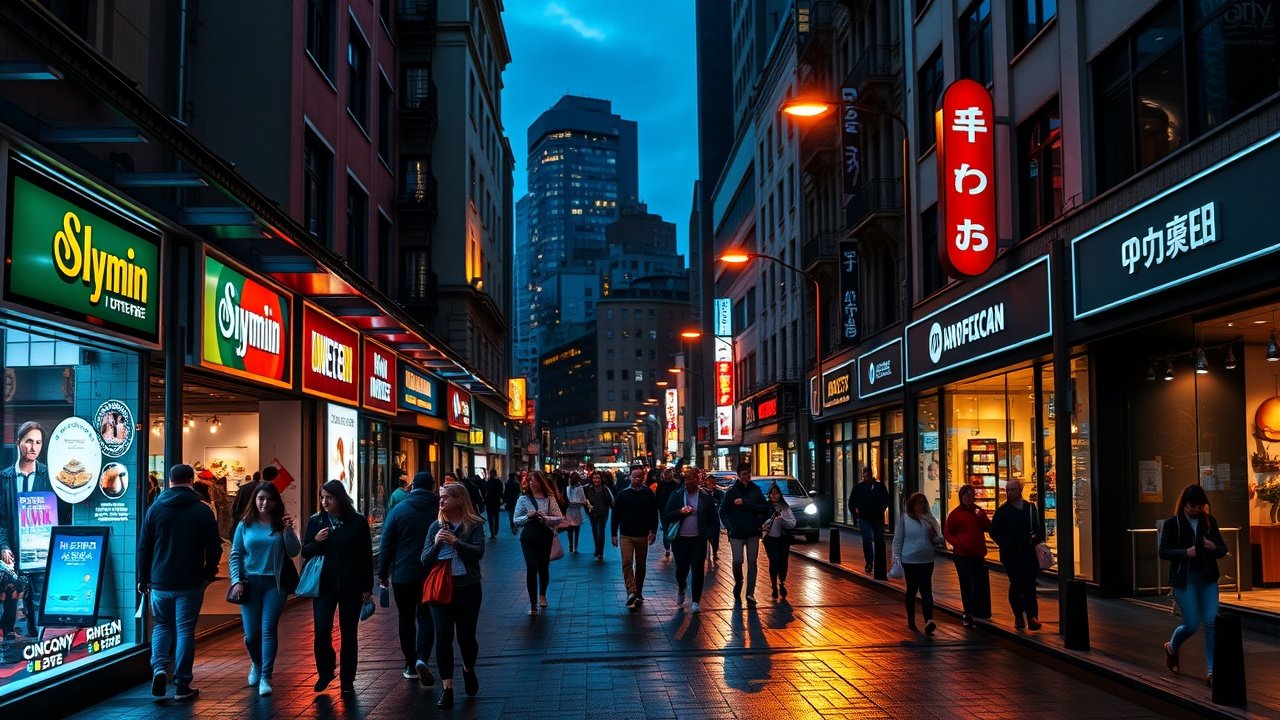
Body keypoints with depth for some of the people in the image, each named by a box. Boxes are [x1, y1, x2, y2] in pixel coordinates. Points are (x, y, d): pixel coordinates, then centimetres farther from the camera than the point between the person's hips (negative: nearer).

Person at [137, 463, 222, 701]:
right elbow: (214, 548, -2)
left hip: (160, 582, 2)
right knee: (185, 630, 4)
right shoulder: (203, 511, -4)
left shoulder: (155, 509, 1)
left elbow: (143, 547, 3)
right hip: (190, 583, -2)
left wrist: (143, 579, 11)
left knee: (161, 626, 18)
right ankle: (182, 686, 5)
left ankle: (159, 668, -4)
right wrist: (209, 574, 13)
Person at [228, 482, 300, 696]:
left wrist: (288, 531, -16)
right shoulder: (245, 525, 4)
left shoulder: (281, 524, 2)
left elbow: (294, 552, -3)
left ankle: (265, 678, -6)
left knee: (268, 630, -8)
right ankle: (256, 664, 35)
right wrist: (236, 580, -4)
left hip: (274, 584, -1)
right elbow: (235, 555, 6)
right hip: (250, 583, 1)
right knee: (251, 634, 5)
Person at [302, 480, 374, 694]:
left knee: (348, 633, 6)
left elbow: (366, 555, 0)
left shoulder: (358, 521, -2)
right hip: (324, 585, 1)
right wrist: (316, 541, -13)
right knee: (321, 629, -9)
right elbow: (305, 552, 8)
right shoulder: (315, 521, 4)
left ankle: (347, 681, 16)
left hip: (351, 586, -1)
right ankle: (325, 672, 14)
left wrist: (367, 587, -2)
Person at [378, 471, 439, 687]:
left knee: (406, 619, 12)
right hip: (431, 574, 0)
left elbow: (386, 546, 0)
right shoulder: (440, 509, -2)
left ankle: (411, 665, 16)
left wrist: (383, 574, 6)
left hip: (403, 574, 0)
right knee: (426, 617, 5)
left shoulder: (398, 511, -1)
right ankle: (422, 658, -16)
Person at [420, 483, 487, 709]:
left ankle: (468, 669, 37)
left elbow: (478, 552, -15)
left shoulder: (474, 525, -2)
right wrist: (436, 544, -15)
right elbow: (424, 561, 3)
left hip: (468, 588, -2)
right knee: (443, 637, -4)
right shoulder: (436, 527, 4)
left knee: (466, 636, 6)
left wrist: (455, 541, -24)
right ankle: (447, 688, 2)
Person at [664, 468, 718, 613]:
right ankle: (681, 589, 37)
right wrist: (680, 512, -17)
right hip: (680, 539, 1)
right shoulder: (676, 495, 0)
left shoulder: (705, 497, -1)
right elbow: (667, 516, -1)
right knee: (681, 568, 5)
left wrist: (709, 534, -8)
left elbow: (712, 519, 4)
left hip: (698, 539, -1)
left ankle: (696, 601, 12)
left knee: (698, 570, 1)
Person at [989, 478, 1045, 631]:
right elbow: (994, 531, 6)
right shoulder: (1002, 511, 5)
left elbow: (1040, 527, 11)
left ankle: (1032, 616, -17)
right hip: (1010, 554, 0)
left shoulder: (1031, 508, 9)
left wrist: (1036, 537, -9)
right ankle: (1018, 616, 16)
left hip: (1028, 552, 0)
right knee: (1016, 585, 5)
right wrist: (1005, 544, -8)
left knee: (1029, 583, -12)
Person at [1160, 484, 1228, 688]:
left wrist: (1214, 548, -14)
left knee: (1211, 622, -6)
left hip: (1208, 579, 3)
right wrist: (1185, 552, -22)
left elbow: (1223, 550, 9)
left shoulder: (1209, 521, 5)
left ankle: (1211, 671, 1)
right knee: (1192, 625, -3)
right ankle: (1171, 648, 30)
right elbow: (1163, 551, -6)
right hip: (1184, 579, -3)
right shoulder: (1172, 524, -4)